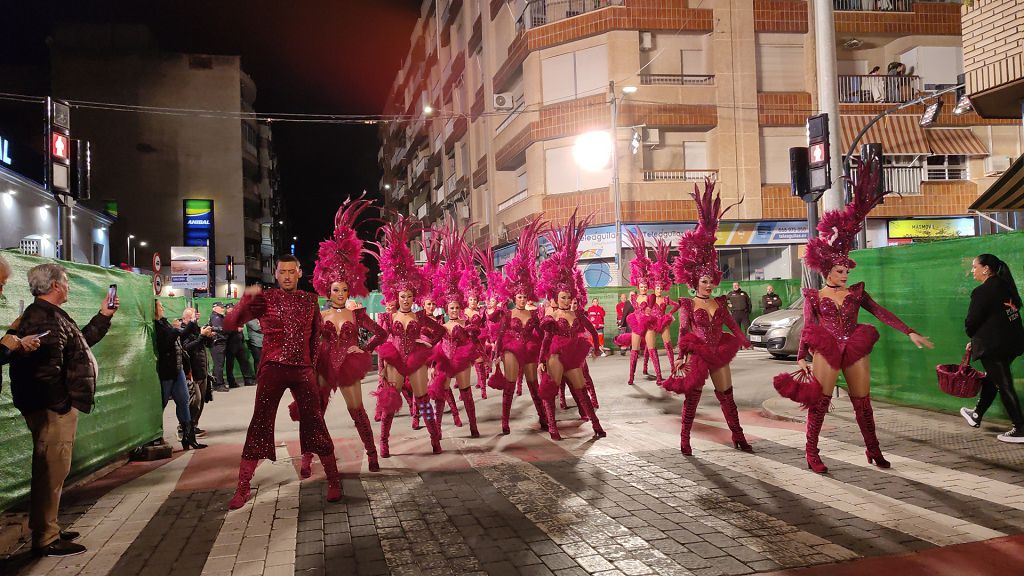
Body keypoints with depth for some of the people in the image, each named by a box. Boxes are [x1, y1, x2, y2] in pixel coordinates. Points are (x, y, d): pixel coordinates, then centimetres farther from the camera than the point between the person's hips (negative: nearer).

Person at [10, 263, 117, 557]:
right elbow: (46, 366, -27)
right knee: (52, 471, -5)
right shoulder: (45, 317, -18)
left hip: (57, 408, 11)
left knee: (52, 471, 18)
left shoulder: (48, 315, 18)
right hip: (53, 410, -11)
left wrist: (103, 316, 30)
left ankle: (46, 530, 30)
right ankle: (45, 539, 3)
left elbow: (81, 342, 31)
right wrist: (60, 405, -20)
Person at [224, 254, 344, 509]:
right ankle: (242, 488, 7)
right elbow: (230, 323, -8)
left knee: (315, 424, 2)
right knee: (260, 425, -2)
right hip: (273, 369, -2)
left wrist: (311, 361, 12)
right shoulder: (264, 298, 1)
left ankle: (334, 481, 11)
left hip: (303, 370, 2)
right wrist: (246, 299, -23)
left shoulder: (310, 300, 10)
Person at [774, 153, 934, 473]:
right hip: (826, 352, -3)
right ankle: (811, 453, 4)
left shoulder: (856, 292, 11)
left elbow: (881, 313, 7)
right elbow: (807, 328, 2)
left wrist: (910, 333, 1)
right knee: (819, 402, -3)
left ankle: (873, 451, 19)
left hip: (855, 352, 3)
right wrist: (801, 358, -5)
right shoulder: (814, 296, 4)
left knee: (862, 403, 7)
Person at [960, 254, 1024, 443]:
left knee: (1004, 386, -2)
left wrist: (972, 337, 9)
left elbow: (971, 321, -14)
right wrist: (976, 340, 17)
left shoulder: (983, 292, -16)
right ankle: (977, 415, 34)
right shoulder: (1006, 286, 10)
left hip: (993, 345, -9)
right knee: (991, 379, 20)